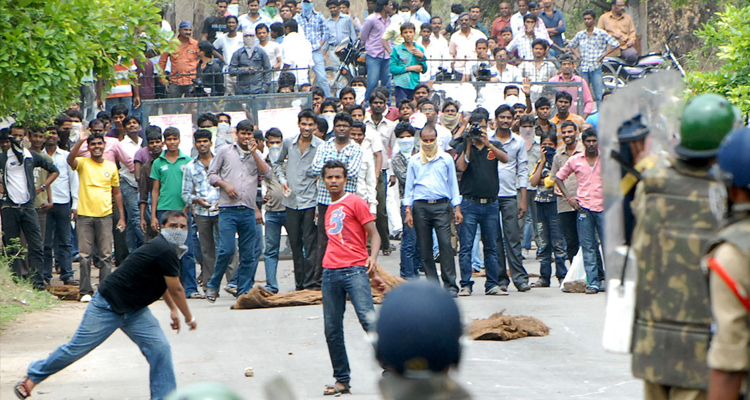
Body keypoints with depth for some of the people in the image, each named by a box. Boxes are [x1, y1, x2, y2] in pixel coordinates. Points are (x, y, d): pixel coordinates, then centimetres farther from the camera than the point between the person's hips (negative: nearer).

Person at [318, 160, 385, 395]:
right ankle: (342, 380, 12)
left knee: (368, 319, -19)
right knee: (332, 330, 4)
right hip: (330, 271, 6)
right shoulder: (329, 210, 21)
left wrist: (372, 261, -23)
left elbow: (373, 235, -3)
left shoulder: (356, 203, 2)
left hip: (355, 270, -6)